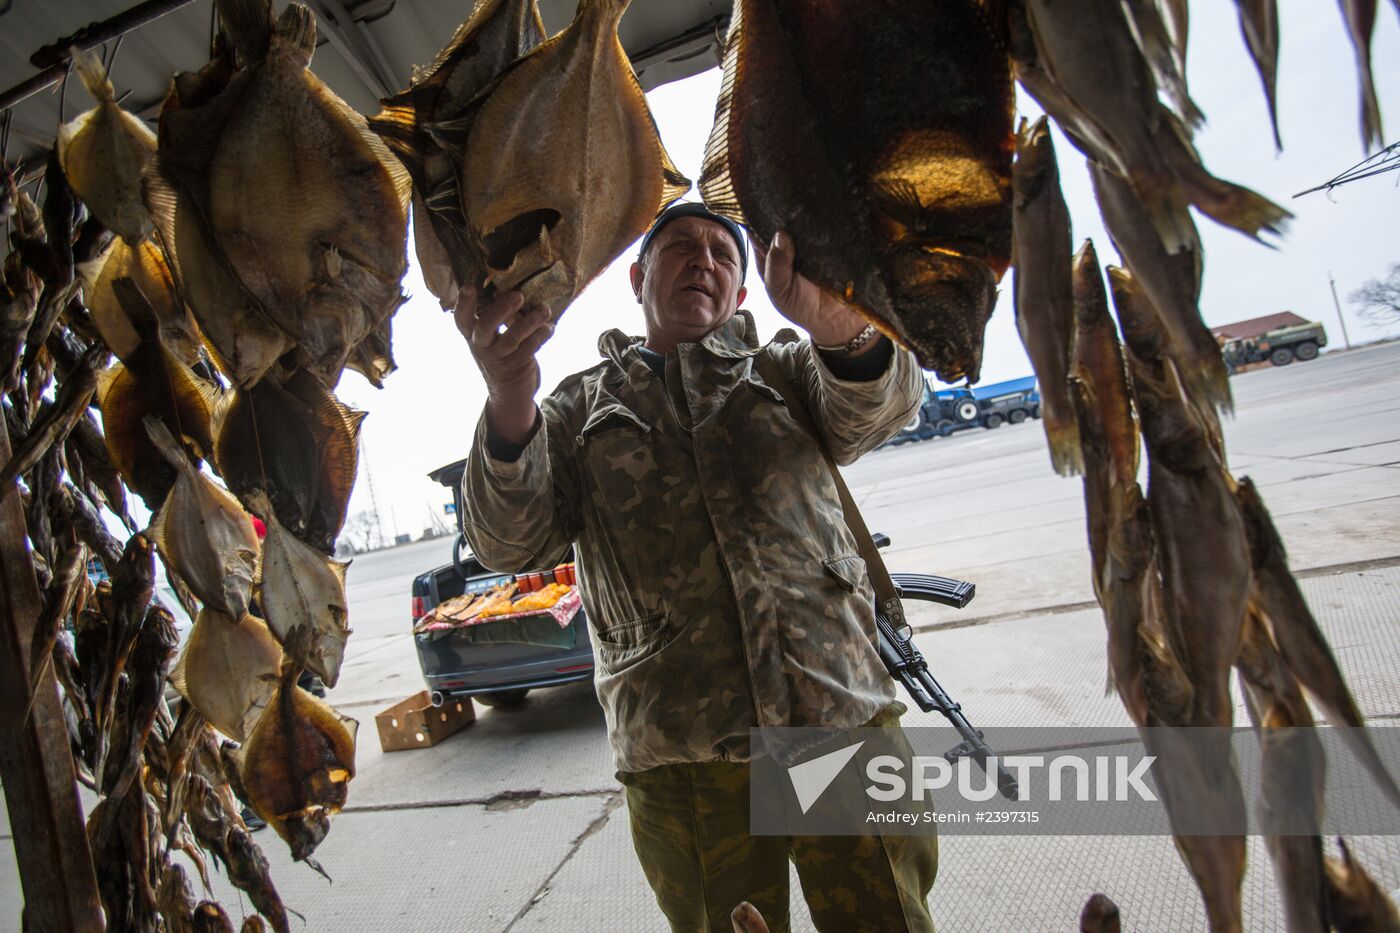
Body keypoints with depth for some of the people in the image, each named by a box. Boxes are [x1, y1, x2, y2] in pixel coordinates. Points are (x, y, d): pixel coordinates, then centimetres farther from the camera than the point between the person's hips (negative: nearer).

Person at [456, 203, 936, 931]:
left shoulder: (781, 370, 13)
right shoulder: (579, 408, 11)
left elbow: (873, 409, -8)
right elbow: (511, 543, -2)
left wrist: (841, 331, -32)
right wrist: (510, 406, -22)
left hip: (843, 718, 1)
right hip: (678, 755, 0)